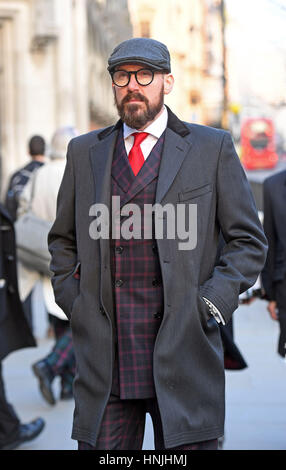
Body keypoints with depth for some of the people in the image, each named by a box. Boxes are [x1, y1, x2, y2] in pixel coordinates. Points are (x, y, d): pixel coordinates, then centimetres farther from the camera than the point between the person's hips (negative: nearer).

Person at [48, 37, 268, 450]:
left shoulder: (212, 148, 4)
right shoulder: (84, 152, 12)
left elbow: (249, 242, 6)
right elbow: (62, 240, 23)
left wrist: (213, 303, -5)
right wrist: (71, 299, 8)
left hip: (182, 349, -2)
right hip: (103, 351, 2)